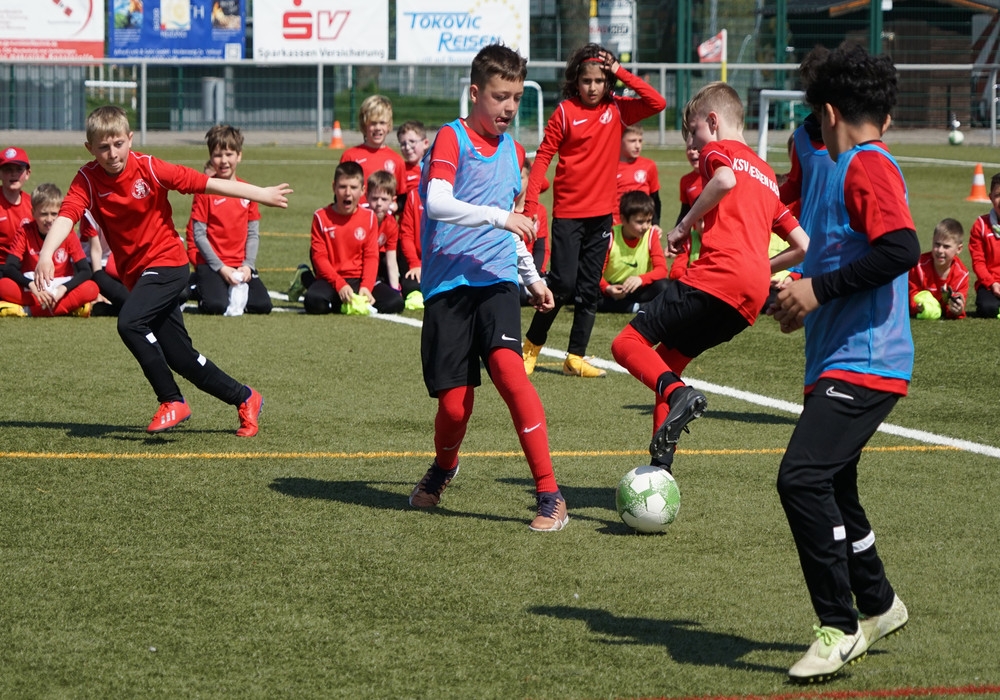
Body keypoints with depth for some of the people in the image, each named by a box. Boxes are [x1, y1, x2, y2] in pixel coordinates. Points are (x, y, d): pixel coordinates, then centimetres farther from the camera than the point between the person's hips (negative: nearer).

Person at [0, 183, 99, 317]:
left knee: (91, 289, -30)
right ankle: (69, 307, -30)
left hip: (60, 289, 0)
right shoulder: (25, 233, -5)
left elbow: (85, 271, -13)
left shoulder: (68, 234, -6)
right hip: (31, 290, 0)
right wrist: (32, 286, -32)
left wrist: (63, 289, -30)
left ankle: (30, 311, -31)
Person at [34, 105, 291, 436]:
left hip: (167, 262, -5)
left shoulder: (148, 168, -14)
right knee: (180, 357, 9)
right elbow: (67, 214, -24)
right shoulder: (88, 180, -9)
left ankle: (172, 402, -15)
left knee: (130, 323, -27)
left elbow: (204, 183, -9)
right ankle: (244, 399, 27)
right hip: (136, 273, 5)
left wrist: (262, 195, -5)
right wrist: (46, 253, -44)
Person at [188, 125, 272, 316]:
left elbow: (253, 233, 7)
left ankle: (236, 291, 15)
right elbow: (199, 234, -8)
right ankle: (199, 286, 7)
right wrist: (221, 267, -14)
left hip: (240, 263, 4)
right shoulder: (205, 190, -5)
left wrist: (248, 265, -8)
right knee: (216, 306, -27)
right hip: (211, 264, -4)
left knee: (262, 305, -15)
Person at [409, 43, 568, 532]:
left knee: (508, 367, -23)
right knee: (454, 404, -5)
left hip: (496, 281, 3)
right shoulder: (451, 138, -3)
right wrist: (497, 217, -27)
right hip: (448, 284, -3)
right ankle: (443, 467, 31)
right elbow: (436, 203, -19)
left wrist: (532, 275, 32)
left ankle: (549, 494, -22)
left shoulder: (512, 150, 16)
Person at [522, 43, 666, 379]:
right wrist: (530, 201, -13)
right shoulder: (565, 112, -4)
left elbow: (658, 102, -7)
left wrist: (619, 72, -8)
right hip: (568, 212, -4)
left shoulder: (617, 110, 5)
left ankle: (575, 357, 11)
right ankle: (532, 345, 10)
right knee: (563, 284, -8)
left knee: (589, 290, 5)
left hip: (601, 213, 4)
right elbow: (543, 157, -5)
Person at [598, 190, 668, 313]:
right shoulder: (611, 237, -12)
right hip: (612, 290, -1)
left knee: (662, 286, -31)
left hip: (638, 290, 1)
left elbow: (661, 269, -14)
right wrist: (607, 289, -35)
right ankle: (635, 307, -27)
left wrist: (641, 279, -35)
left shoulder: (651, 234, -8)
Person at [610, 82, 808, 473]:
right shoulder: (768, 177, 32)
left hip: (718, 274, -8)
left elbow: (725, 180, -18)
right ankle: (661, 467, 11)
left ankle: (678, 395, -32)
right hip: (752, 298, 8)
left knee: (628, 343, -6)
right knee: (667, 359, 19)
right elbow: (803, 246, 28)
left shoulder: (718, 151, 9)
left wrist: (684, 225, -8)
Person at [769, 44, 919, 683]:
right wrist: (807, 301, 21)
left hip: (863, 364, -11)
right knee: (831, 491, 19)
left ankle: (840, 627, -15)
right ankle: (878, 607, 35)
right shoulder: (857, 168, 20)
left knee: (803, 478, -21)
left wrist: (820, 288, -21)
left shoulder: (868, 166, -11)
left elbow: (901, 248, -25)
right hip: (839, 361, 11)